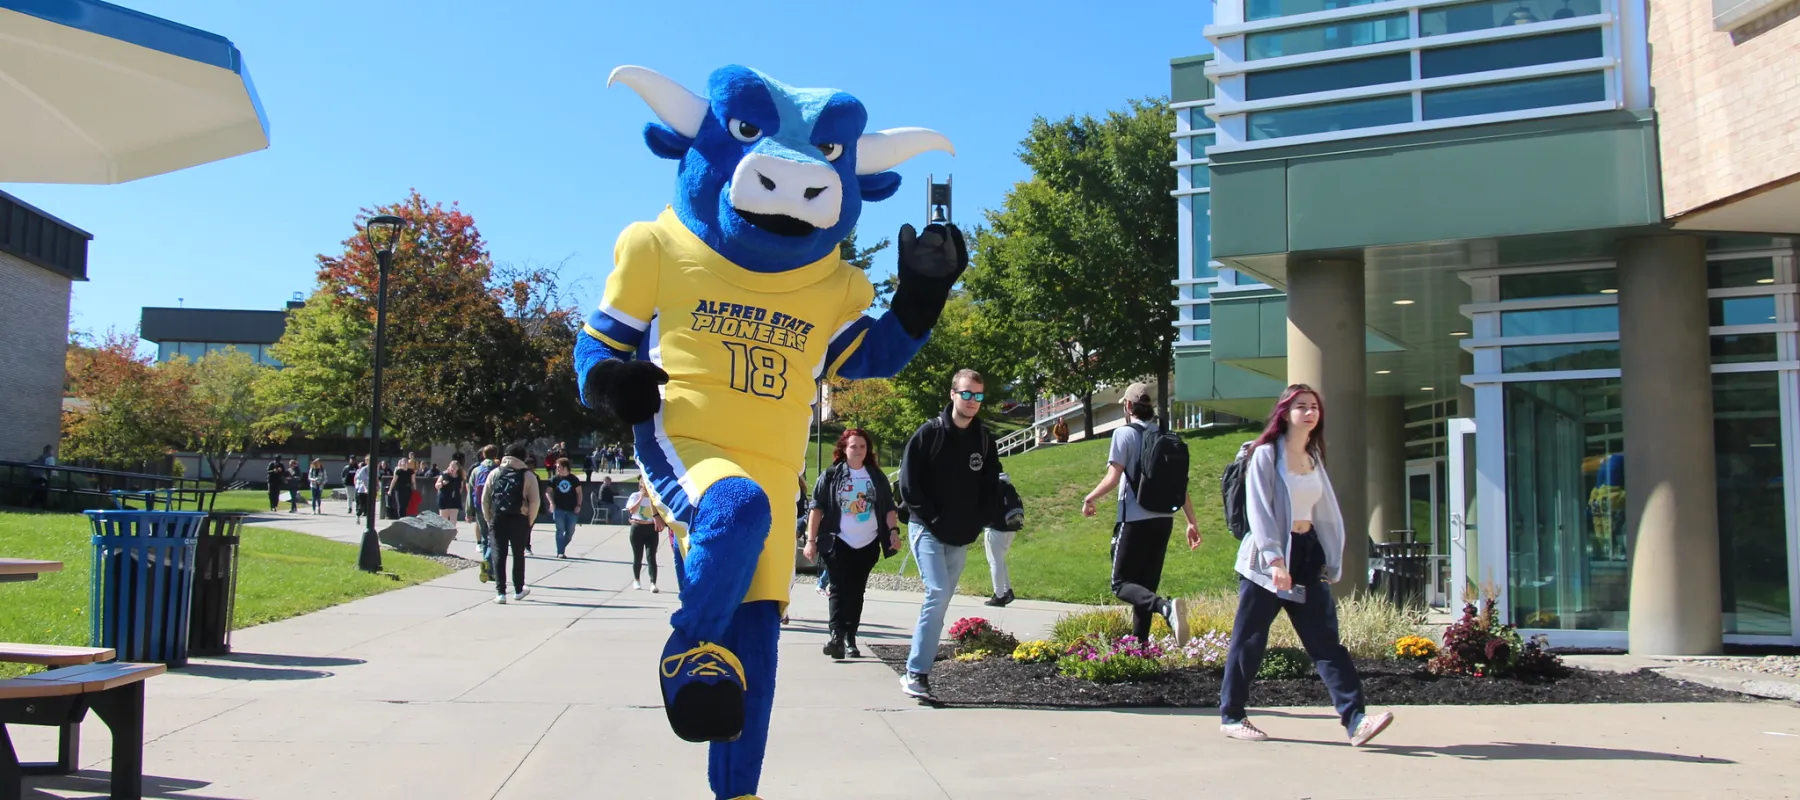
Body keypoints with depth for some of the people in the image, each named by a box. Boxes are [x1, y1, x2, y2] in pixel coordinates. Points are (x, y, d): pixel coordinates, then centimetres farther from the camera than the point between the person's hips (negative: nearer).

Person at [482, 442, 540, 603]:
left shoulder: (495, 473, 8)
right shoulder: (528, 475, 0)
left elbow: (485, 499, 6)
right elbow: (534, 502, -7)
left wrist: (490, 519, 13)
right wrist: (529, 522, 4)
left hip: (498, 519, 1)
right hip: (519, 519, -1)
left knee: (499, 555, 4)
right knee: (518, 555, 13)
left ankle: (500, 593, -1)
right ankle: (519, 590, 24)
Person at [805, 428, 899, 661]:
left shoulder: (876, 476, 9)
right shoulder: (830, 475, 0)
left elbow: (889, 508, 11)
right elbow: (817, 507, -2)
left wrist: (893, 532, -2)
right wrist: (811, 540, -7)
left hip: (868, 544, 3)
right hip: (839, 542, -3)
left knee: (857, 592, 6)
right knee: (840, 589, -12)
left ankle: (850, 640, 11)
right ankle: (836, 635, -20)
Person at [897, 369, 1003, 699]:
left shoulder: (985, 440, 7)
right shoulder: (930, 433, -6)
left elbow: (991, 489, 12)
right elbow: (908, 482, -8)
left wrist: (977, 524, 1)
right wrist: (930, 518, -12)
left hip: (961, 538, 5)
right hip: (927, 531, -5)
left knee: (941, 601, 7)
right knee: (938, 593, -19)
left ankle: (917, 671, 15)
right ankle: (916, 672, -15)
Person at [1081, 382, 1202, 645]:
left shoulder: (1124, 433, -7)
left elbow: (1112, 479, -13)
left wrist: (1089, 499, 4)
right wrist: (1192, 522, 14)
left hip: (1136, 520, -6)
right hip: (1163, 520, 6)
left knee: (1121, 584, -1)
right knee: (1146, 585, 15)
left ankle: (1166, 606, -27)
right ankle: (1139, 642, 16)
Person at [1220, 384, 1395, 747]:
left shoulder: (1314, 458, 14)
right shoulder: (1266, 454, -6)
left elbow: (1327, 512, 14)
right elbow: (1258, 510, -14)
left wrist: (1332, 562, 9)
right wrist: (1275, 559, -23)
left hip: (1307, 555, 6)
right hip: (1269, 557, -6)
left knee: (1326, 640, -2)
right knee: (1249, 640, 2)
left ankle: (1355, 720, -7)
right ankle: (1230, 716, 15)